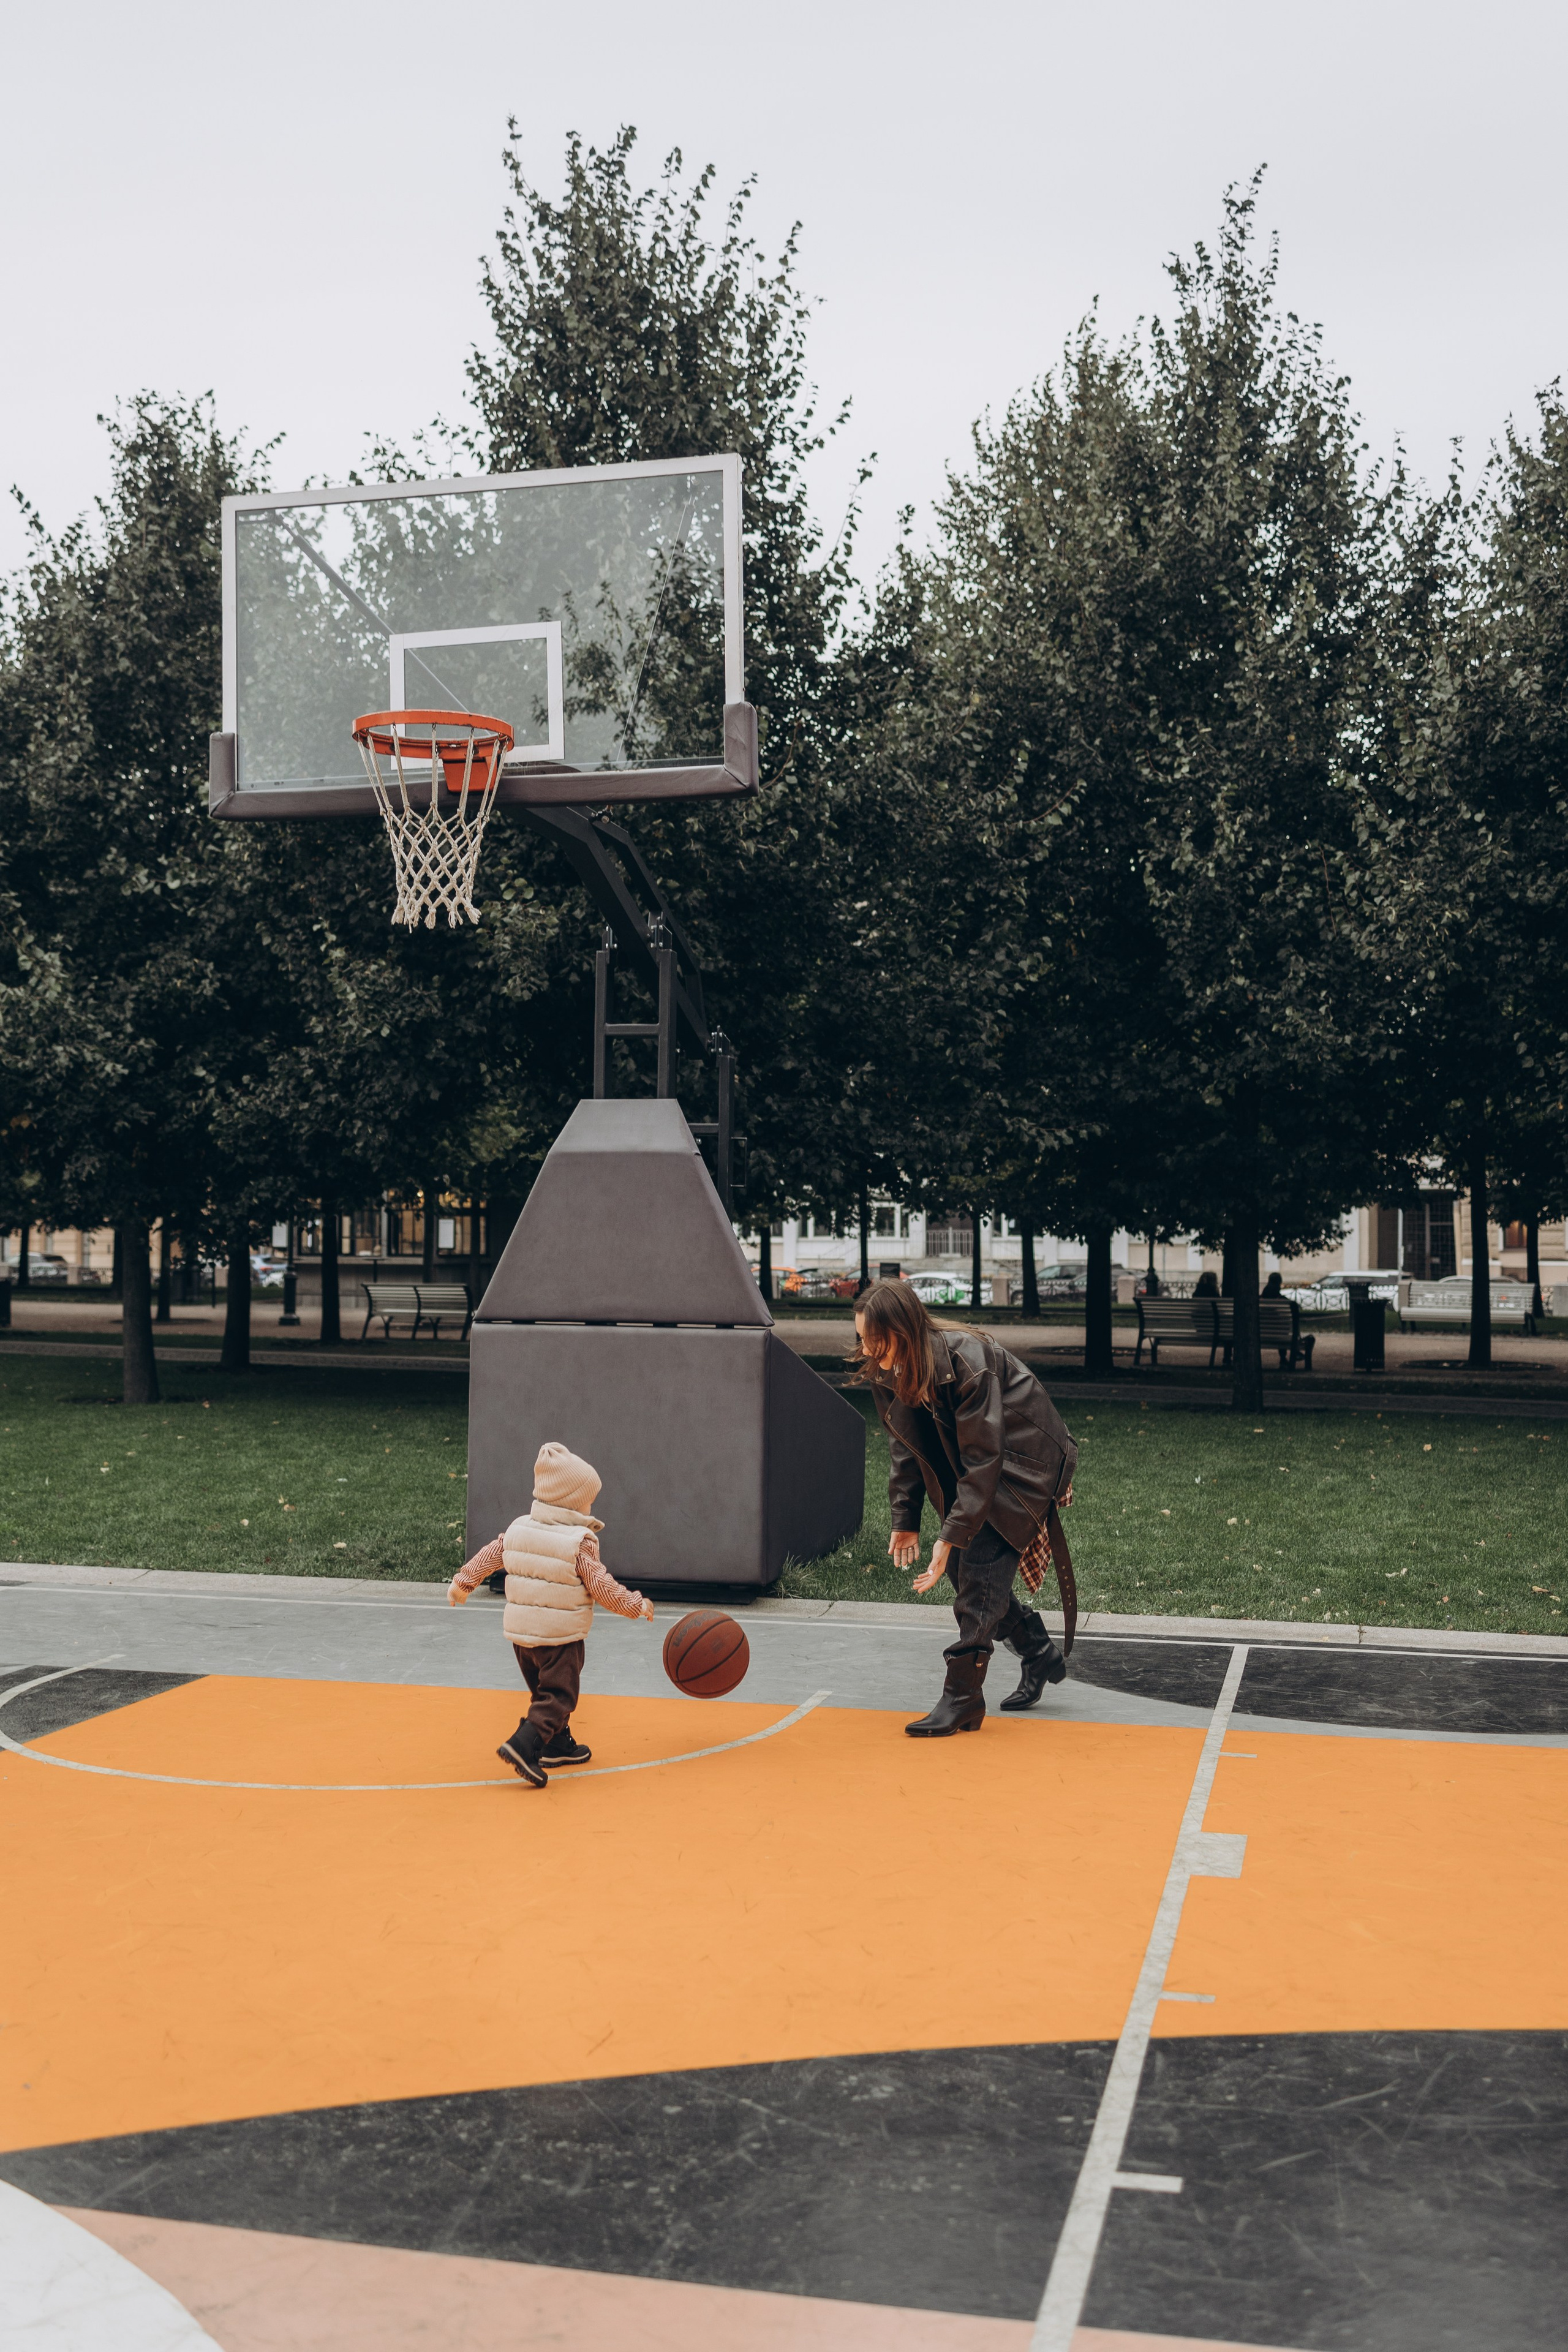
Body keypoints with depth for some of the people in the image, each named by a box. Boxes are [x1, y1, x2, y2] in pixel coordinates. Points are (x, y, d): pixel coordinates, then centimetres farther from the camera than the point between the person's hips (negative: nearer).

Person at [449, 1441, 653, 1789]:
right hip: (561, 1634, -7)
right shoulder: (579, 1542, -14)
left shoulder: (519, 1528, 4)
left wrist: (464, 1581, 25)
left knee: (545, 1691, 22)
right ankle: (524, 1746, -20)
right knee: (558, 1696, -4)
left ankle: (559, 1745, 31)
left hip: (520, 1631, 7)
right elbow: (601, 1587, -13)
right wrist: (635, 1605, -2)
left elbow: (490, 1555, 13)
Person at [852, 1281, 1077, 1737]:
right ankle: (1041, 1657, 26)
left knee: (980, 1567, -15)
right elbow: (906, 1448, 4)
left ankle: (962, 1699, -9)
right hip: (970, 1467, 8)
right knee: (964, 1569, 5)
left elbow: (982, 1459, -29)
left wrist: (951, 1535, -31)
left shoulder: (967, 1361, -32)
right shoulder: (886, 1372, -9)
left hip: (1025, 1464, -8)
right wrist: (905, 1520, -2)